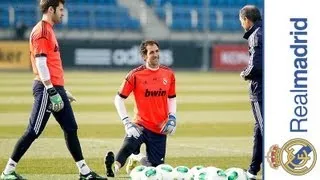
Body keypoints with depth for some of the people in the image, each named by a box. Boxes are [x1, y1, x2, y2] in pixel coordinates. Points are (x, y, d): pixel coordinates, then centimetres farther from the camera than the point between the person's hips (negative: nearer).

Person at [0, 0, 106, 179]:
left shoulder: (49, 30, 19)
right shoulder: (41, 31, -12)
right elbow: (40, 63, -19)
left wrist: (62, 91, 23)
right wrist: (52, 92, -23)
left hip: (56, 88, 10)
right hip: (46, 89, -10)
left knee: (71, 128, 10)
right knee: (33, 131, -8)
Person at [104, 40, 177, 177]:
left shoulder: (168, 74, 5)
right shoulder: (135, 75, -7)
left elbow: (172, 98, 19)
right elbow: (119, 99, -3)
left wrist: (172, 117, 2)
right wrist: (126, 122, -13)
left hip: (160, 129, 4)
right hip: (141, 125, -4)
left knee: (156, 167, 7)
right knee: (129, 145, -36)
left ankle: (143, 161, 37)